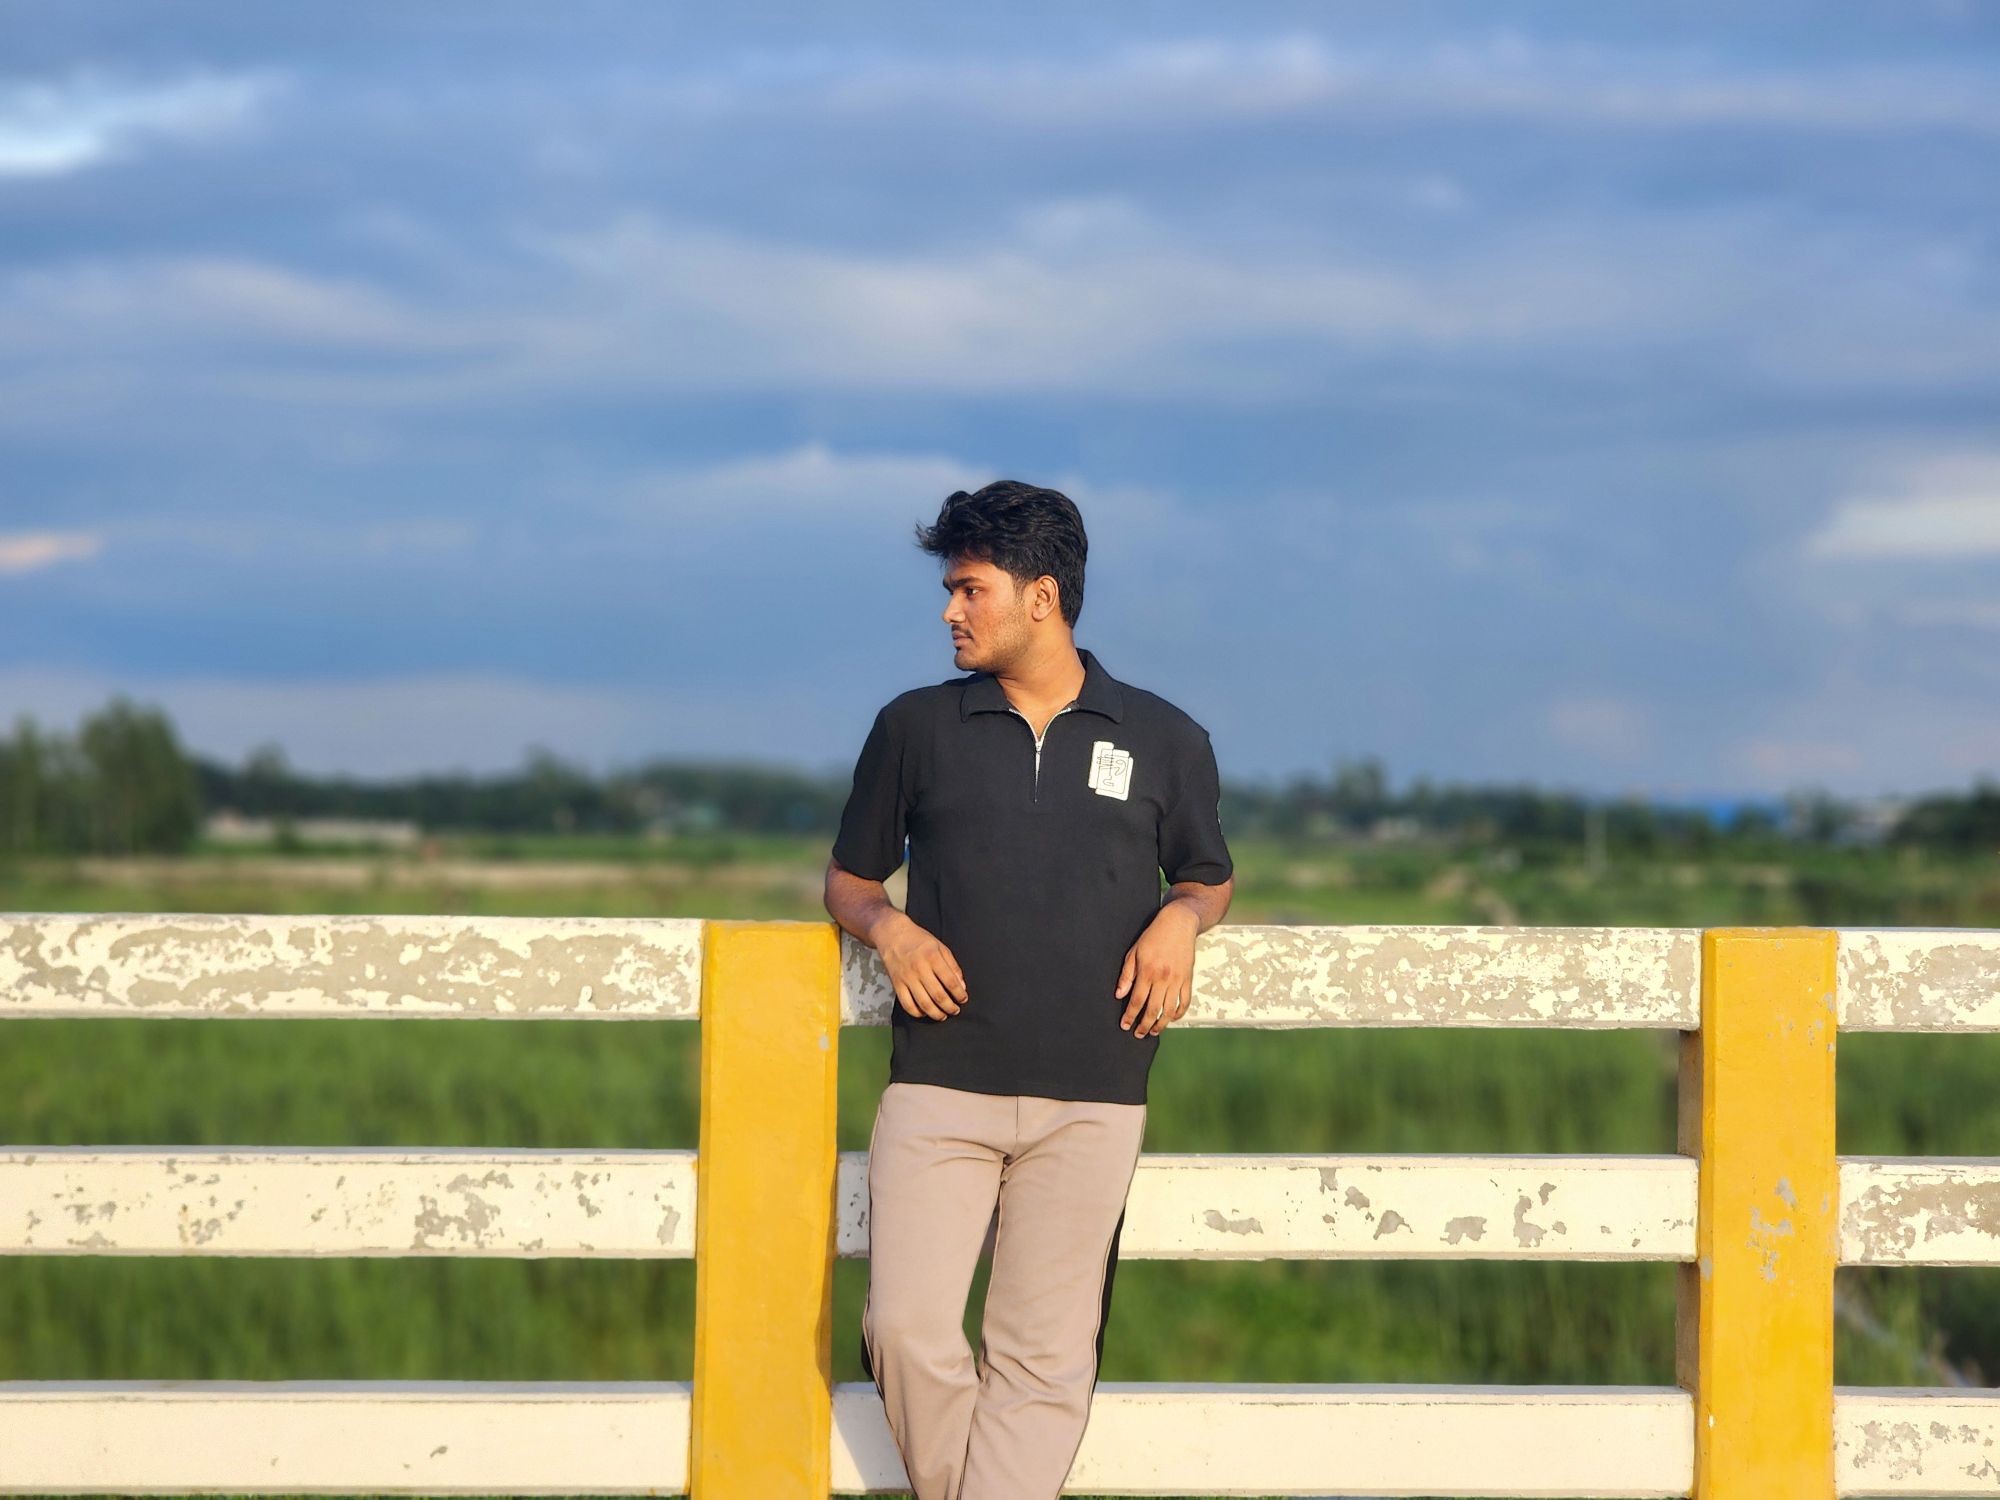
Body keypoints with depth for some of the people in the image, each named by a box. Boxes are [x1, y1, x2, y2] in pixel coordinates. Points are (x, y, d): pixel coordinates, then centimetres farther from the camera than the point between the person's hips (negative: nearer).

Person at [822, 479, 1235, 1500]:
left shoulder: (1163, 742, 10)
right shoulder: (915, 727, 11)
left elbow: (1210, 878, 23)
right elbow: (848, 878, 20)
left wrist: (1178, 920, 0)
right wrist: (887, 927, -2)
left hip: (1092, 1094, 0)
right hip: (939, 1084, 0)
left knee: (1043, 1356, -3)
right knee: (908, 1329, -13)